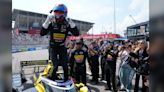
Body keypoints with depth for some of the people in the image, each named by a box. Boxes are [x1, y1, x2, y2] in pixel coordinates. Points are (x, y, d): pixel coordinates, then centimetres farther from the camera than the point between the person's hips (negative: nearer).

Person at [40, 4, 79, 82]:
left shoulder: (67, 24, -9)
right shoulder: (51, 23, -11)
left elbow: (76, 34, -20)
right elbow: (42, 33, -19)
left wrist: (71, 22, -28)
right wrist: (47, 21, -29)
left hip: (62, 47, 2)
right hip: (53, 47, -1)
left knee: (65, 65, 1)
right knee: (55, 65, -10)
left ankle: (66, 80, 21)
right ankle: (51, 80, 12)